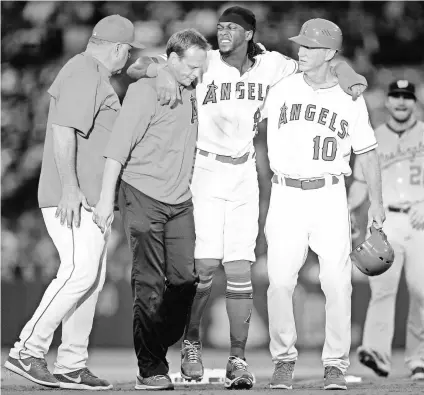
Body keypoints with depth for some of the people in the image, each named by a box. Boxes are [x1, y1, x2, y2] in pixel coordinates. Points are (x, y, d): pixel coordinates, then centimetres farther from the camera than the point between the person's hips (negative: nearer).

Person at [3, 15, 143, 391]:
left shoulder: (95, 76, 21)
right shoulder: (84, 73, -12)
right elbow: (63, 130, -21)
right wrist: (69, 187, -26)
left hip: (91, 197, 11)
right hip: (73, 196, -11)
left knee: (92, 276, 8)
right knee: (81, 271, -17)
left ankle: (72, 365, 8)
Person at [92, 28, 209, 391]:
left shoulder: (193, 92, 12)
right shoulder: (145, 91, -8)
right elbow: (118, 147, -13)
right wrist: (107, 198, -17)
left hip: (180, 201, 6)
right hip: (143, 196, -6)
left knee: (186, 278, -1)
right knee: (149, 284, -7)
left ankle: (160, 350, 14)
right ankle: (151, 370, -3)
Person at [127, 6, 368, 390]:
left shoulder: (269, 66, 1)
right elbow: (136, 66, -9)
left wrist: (347, 74, -9)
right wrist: (162, 73, -30)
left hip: (244, 175, 2)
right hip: (204, 171, -2)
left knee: (240, 268, -2)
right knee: (205, 265, -8)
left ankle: (238, 358, 4)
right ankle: (191, 343, 15)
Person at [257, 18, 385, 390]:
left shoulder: (350, 98, 4)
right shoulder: (281, 90, 5)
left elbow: (367, 151, 9)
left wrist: (376, 203, 8)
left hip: (330, 196, 0)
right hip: (286, 195, 0)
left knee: (337, 282, -6)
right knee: (280, 280, -7)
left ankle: (336, 365, 4)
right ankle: (284, 359, 7)